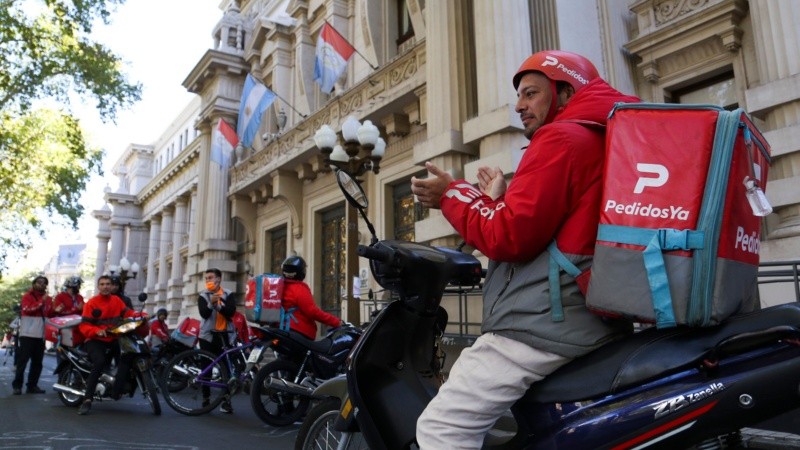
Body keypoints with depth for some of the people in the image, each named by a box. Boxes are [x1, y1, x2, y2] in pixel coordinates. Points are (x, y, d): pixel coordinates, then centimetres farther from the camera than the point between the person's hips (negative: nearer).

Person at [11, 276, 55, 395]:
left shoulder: (48, 298, 16)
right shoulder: (27, 296, 1)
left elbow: (50, 314, 10)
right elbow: (27, 309, -17)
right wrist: (41, 301, -20)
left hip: (41, 334, 6)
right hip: (27, 333, -6)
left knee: (37, 362, 8)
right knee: (23, 359, -6)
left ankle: (32, 385, 15)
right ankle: (17, 385, 1)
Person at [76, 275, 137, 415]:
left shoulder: (117, 300, 13)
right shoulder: (91, 303, -2)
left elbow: (127, 312, 2)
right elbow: (84, 325, -9)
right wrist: (96, 331, -28)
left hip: (113, 339, 4)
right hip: (95, 340, -4)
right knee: (99, 362, -32)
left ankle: (116, 391, -23)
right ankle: (87, 400, -27)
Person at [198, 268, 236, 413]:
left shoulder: (228, 295, 4)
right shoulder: (203, 296, 5)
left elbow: (231, 312, -11)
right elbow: (204, 314, -12)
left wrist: (218, 305, -25)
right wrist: (211, 304, -30)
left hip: (225, 335, 0)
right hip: (208, 336, 1)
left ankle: (226, 400, 4)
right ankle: (205, 400, 11)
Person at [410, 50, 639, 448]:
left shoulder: (562, 137, -9)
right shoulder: (602, 140, 22)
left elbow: (511, 237, -16)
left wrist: (453, 194, -4)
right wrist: (499, 200, 15)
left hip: (544, 323, -11)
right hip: (593, 322, 11)